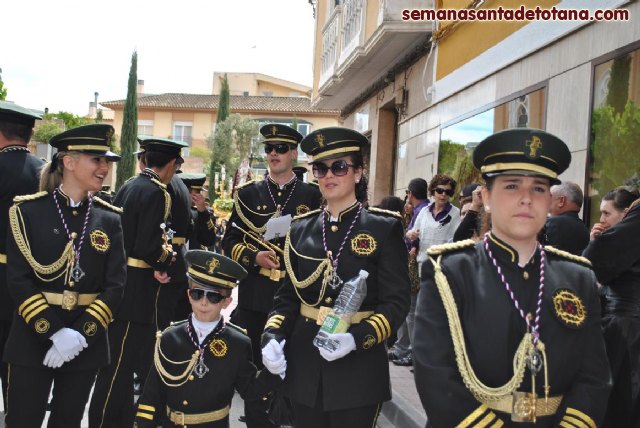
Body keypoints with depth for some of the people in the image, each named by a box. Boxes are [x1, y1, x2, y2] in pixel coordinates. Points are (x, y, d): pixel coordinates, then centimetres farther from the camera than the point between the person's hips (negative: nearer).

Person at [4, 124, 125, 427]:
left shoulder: (109, 219, 3)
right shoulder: (28, 211, -5)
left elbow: (115, 286, -2)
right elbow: (18, 280, -10)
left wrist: (81, 333, -14)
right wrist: (53, 333, -19)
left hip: (87, 343, 3)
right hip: (32, 340, -3)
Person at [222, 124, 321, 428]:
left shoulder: (312, 195, 4)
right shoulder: (248, 193, 8)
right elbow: (230, 242, 5)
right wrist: (254, 256, -12)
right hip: (255, 295, 2)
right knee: (255, 367, 9)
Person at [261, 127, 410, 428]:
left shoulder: (385, 228, -5)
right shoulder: (301, 229, 7)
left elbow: (396, 302, -8)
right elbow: (288, 296, 9)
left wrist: (357, 338, -23)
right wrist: (273, 335, -8)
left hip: (358, 369, -3)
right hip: (304, 367, 4)